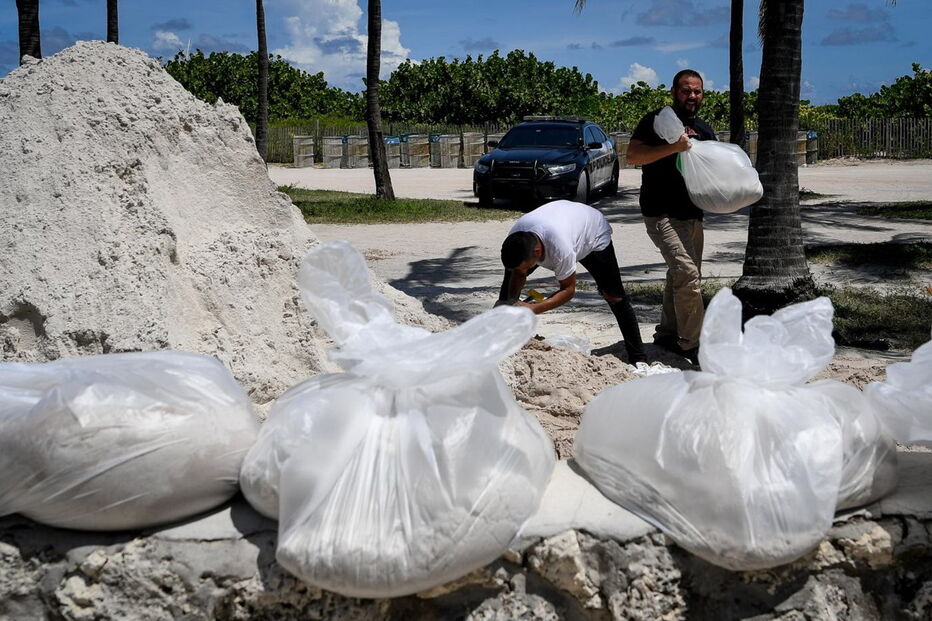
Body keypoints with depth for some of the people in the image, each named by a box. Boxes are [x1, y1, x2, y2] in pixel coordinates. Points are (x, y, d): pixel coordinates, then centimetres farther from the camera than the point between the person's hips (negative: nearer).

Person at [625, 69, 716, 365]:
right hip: (662, 214, -8)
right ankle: (691, 345, -11)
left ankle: (667, 333, 28)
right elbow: (632, 156, -16)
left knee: (681, 275, 14)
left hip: (692, 214, 8)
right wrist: (672, 147, -27)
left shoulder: (704, 130, 18)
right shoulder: (656, 121, -5)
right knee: (687, 274, -18)